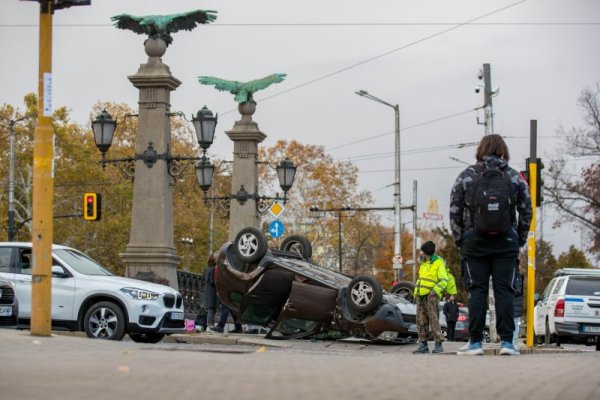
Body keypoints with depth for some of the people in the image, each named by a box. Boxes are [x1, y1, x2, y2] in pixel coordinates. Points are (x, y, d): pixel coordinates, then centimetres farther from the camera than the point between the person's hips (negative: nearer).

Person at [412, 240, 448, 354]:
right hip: (421, 296, 8)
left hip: (431, 296, -8)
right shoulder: (423, 264, 21)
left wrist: (435, 290, -21)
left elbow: (444, 280, -9)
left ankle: (438, 344, -10)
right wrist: (416, 292, 17)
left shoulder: (439, 263, -3)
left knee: (434, 319, -11)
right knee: (421, 320, 4)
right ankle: (423, 344, 6)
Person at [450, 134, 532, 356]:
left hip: (474, 242, -1)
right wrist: (519, 240, 12)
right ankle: (506, 341, -1)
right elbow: (526, 212, 4)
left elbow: (455, 212, -1)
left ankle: (475, 342, 0)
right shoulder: (514, 177, 4)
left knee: (477, 291, 1)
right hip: (506, 243, 1)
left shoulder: (466, 177, 1)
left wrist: (459, 240, 7)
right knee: (504, 290, 2)